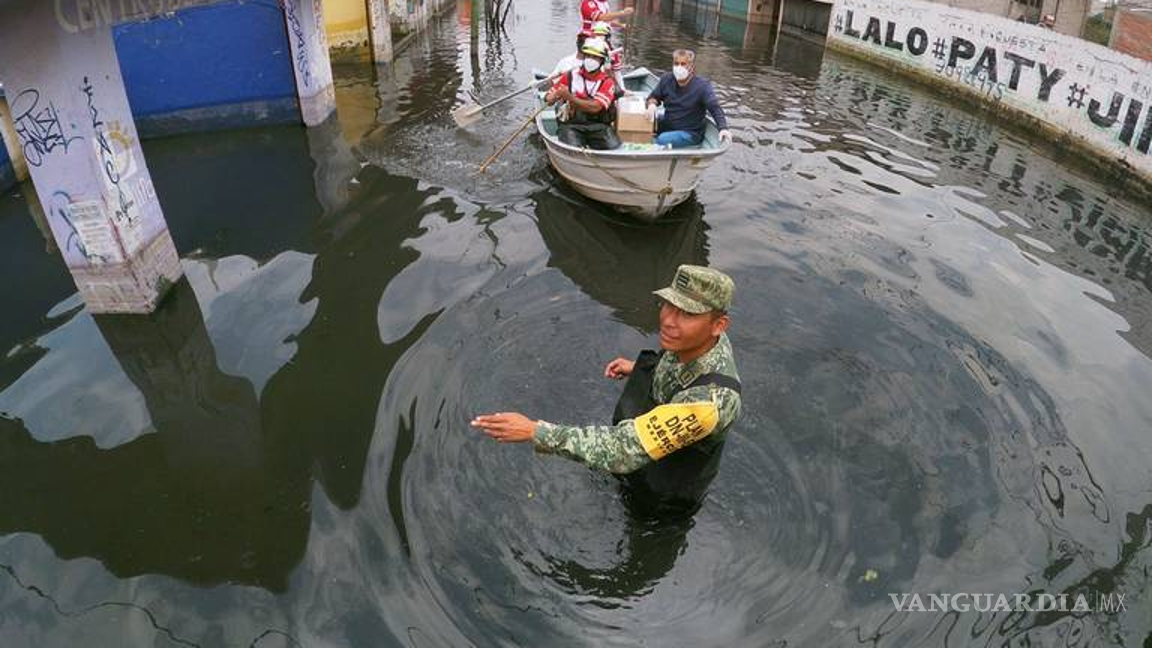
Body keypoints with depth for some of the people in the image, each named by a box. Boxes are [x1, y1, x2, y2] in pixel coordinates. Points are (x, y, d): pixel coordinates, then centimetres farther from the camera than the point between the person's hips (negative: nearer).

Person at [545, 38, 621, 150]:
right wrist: (556, 96, -13)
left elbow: (595, 107, -15)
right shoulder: (571, 76, 9)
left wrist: (570, 98, -21)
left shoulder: (607, 82, 1)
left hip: (598, 125, 0)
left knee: (613, 146, -23)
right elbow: (548, 98, 12)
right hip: (571, 125, 0)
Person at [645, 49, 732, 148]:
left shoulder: (702, 86, -11)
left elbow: (715, 108, -19)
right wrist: (652, 104, -14)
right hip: (666, 127, 5)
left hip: (690, 133, -5)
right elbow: (654, 97, 13)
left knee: (662, 139, -31)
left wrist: (723, 128, -37)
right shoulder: (667, 79, 1)